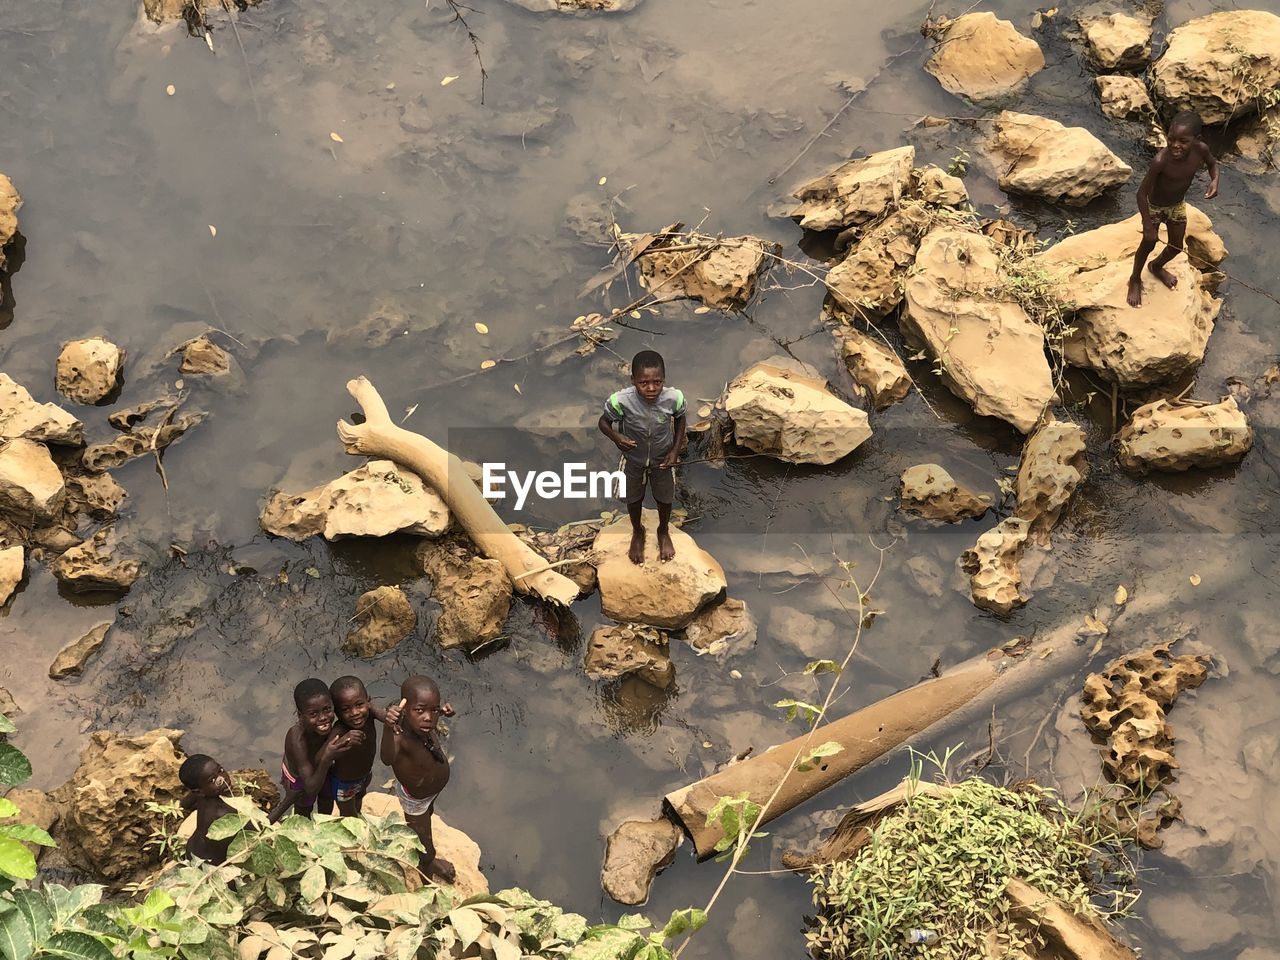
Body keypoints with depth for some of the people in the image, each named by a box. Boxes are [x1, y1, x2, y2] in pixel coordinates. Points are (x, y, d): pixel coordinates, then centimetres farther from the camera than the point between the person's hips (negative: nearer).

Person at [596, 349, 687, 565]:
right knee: (633, 500, 24)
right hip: (633, 460, -1)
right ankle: (637, 532, 56)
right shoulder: (622, 401, -36)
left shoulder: (674, 398, -31)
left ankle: (663, 531, 57)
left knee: (665, 498, 25)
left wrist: (676, 450, -12)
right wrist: (616, 436, -35)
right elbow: (603, 422, -16)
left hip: (662, 460, 1)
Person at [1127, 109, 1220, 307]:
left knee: (1176, 246, 21)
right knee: (1149, 244, 15)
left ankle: (1157, 266, 55)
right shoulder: (1161, 160, -40)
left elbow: (1212, 164, 0)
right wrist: (1149, 227, -26)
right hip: (1155, 206, -5)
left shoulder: (1201, 149, -26)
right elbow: (1142, 193, -30)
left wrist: (1215, 180, -22)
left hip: (1178, 205, 5)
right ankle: (1135, 280, 43)